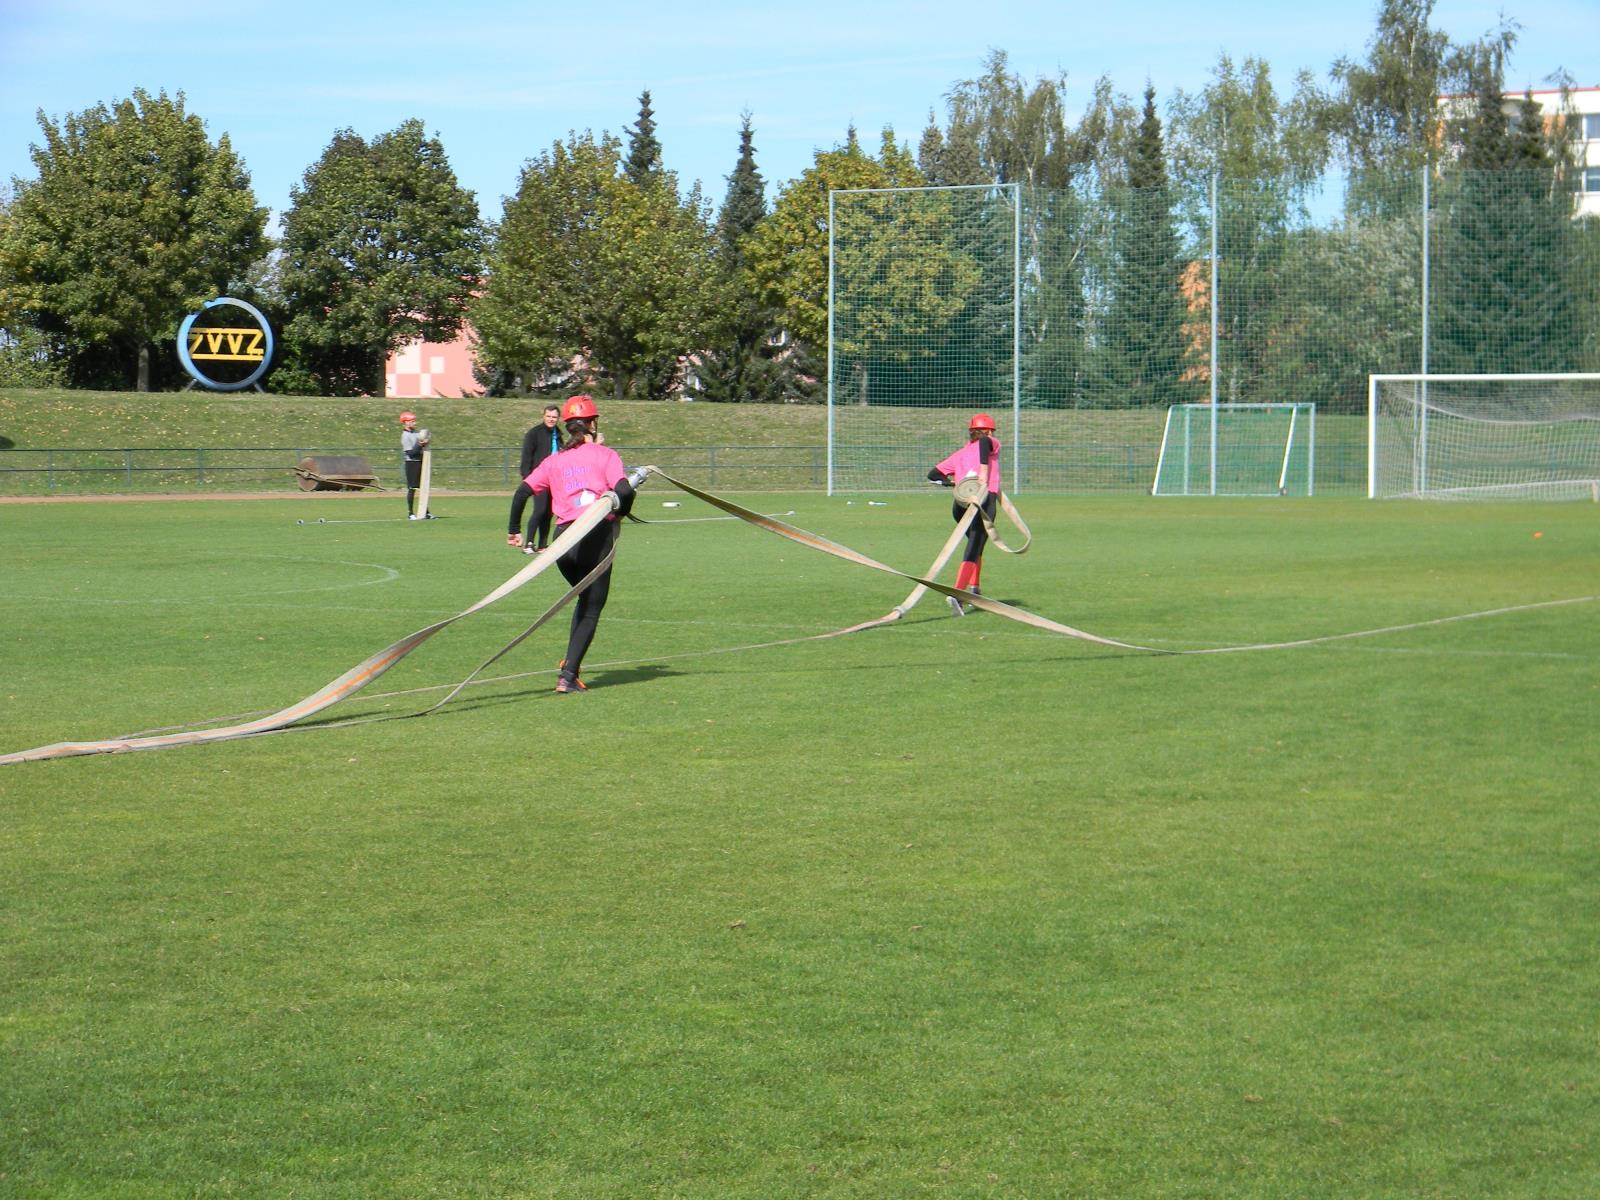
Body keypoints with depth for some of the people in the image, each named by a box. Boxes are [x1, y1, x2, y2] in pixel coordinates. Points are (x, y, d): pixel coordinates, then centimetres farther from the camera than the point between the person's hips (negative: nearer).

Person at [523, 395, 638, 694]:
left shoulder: (554, 461, 13)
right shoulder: (604, 455, 2)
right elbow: (625, 491, -11)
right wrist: (619, 514, 8)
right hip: (598, 535, -4)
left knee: (585, 597, 28)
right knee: (591, 610, 2)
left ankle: (571, 662, 18)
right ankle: (568, 675, -9)